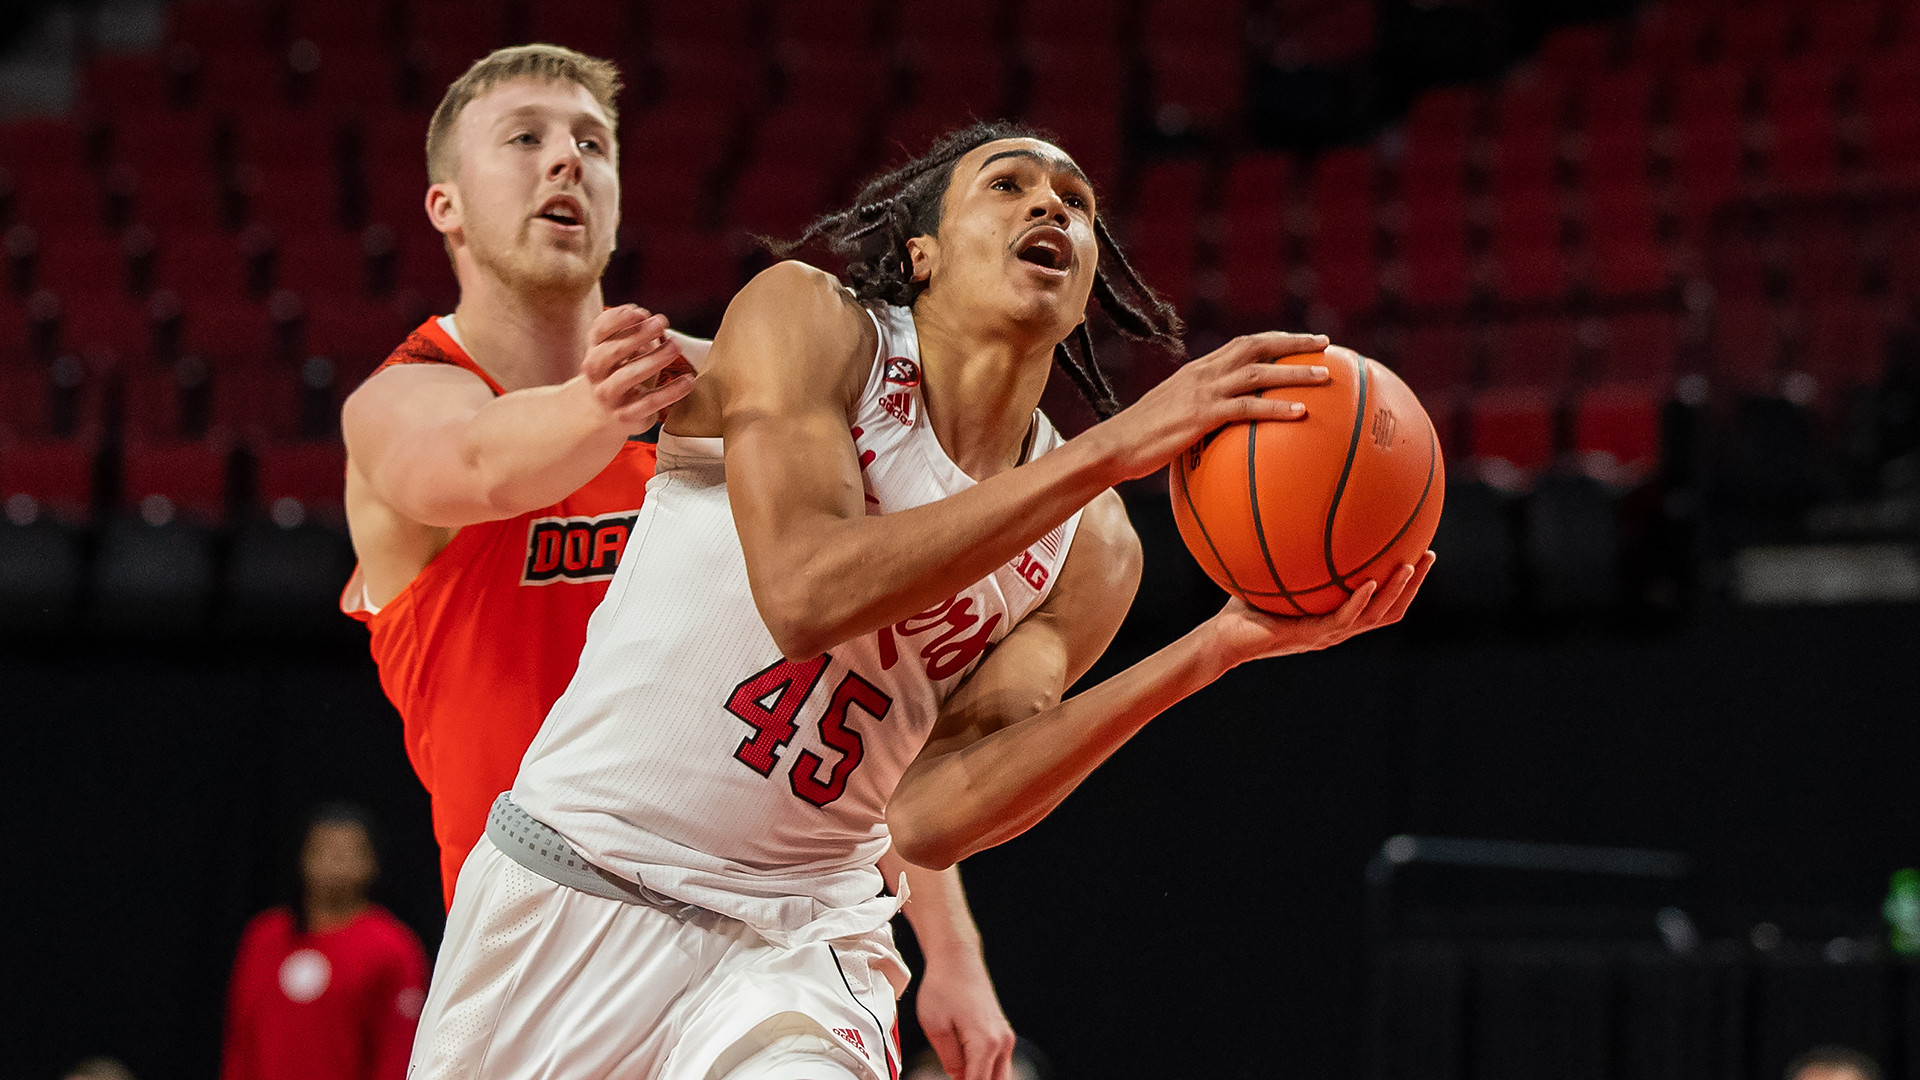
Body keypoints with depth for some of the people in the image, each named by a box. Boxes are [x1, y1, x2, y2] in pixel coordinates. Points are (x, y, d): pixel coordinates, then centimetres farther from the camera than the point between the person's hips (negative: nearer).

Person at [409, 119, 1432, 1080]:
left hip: (801, 939, 2)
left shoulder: (1091, 553, 0)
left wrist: (1215, 649, -18)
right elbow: (805, 594, -25)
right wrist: (1113, 450, -27)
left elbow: (931, 816, -11)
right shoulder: (803, 318, -8)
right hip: (574, 884, -2)